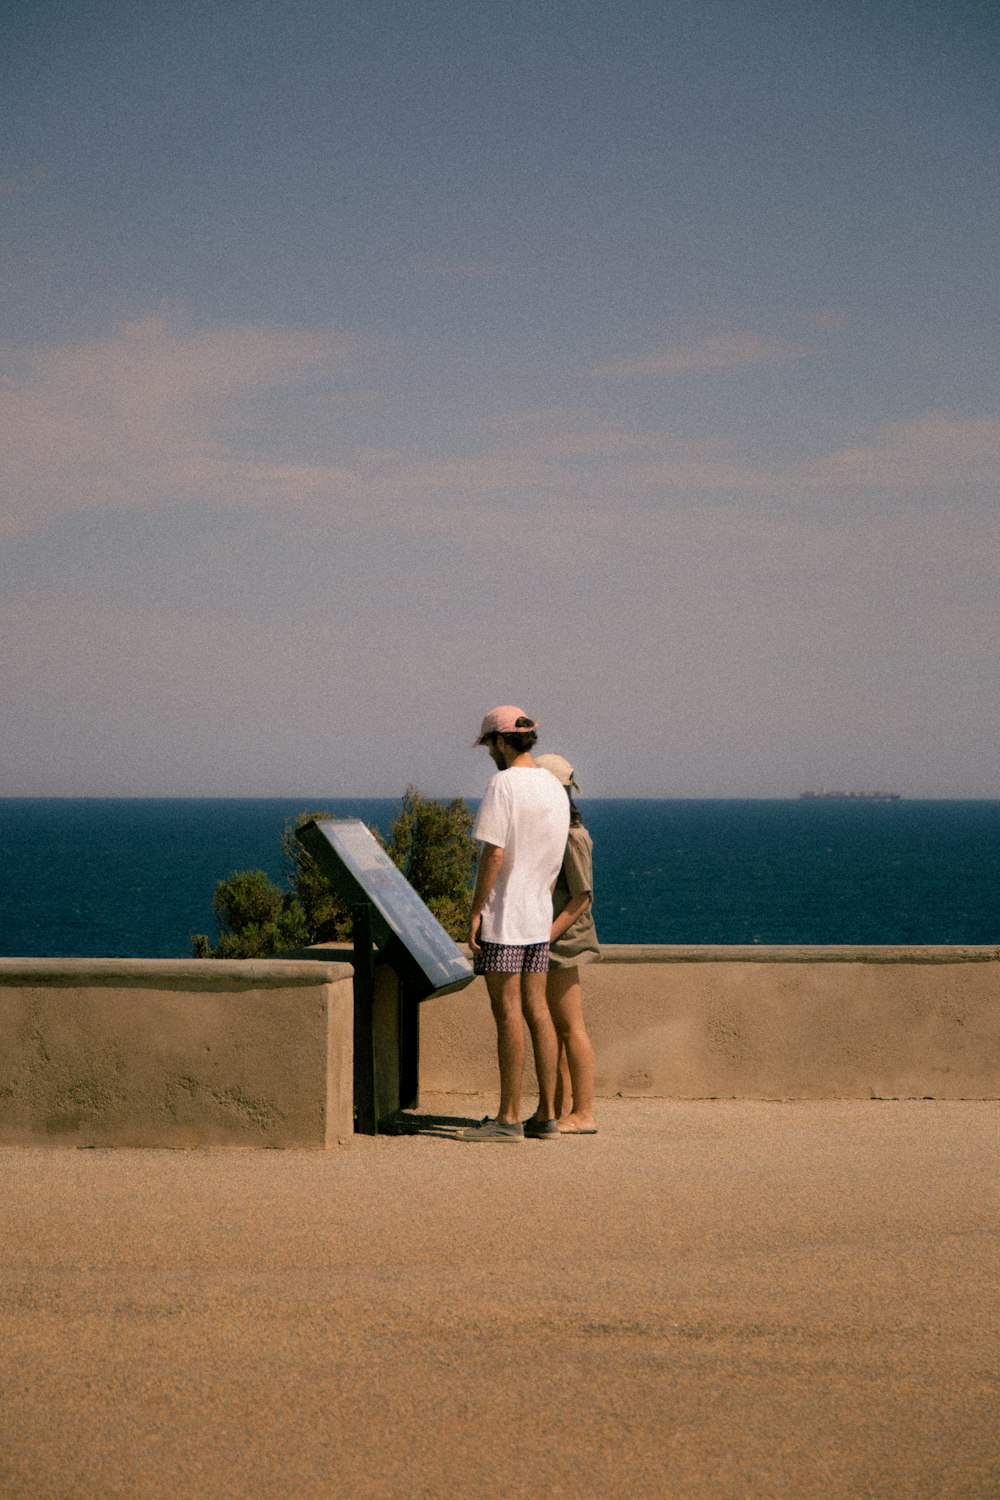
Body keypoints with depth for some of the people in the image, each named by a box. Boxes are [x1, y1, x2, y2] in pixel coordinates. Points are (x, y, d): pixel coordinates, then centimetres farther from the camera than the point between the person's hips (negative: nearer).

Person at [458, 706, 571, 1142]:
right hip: (538, 917, 8)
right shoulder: (554, 789, 12)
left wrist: (476, 911, -14)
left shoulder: (503, 785, -13)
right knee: (536, 1009, 9)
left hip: (502, 915, -8)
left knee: (508, 1012, -6)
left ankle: (509, 1118, -5)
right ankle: (546, 1115, 10)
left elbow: (493, 853, -18)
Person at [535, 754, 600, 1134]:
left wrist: (548, 935, -24)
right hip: (542, 941, 10)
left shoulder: (573, 837, -14)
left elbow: (582, 897, -17)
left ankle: (583, 1114, -4)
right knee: (549, 1026, 10)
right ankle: (559, 1110, 15)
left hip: (563, 942, -10)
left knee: (570, 1028, -7)